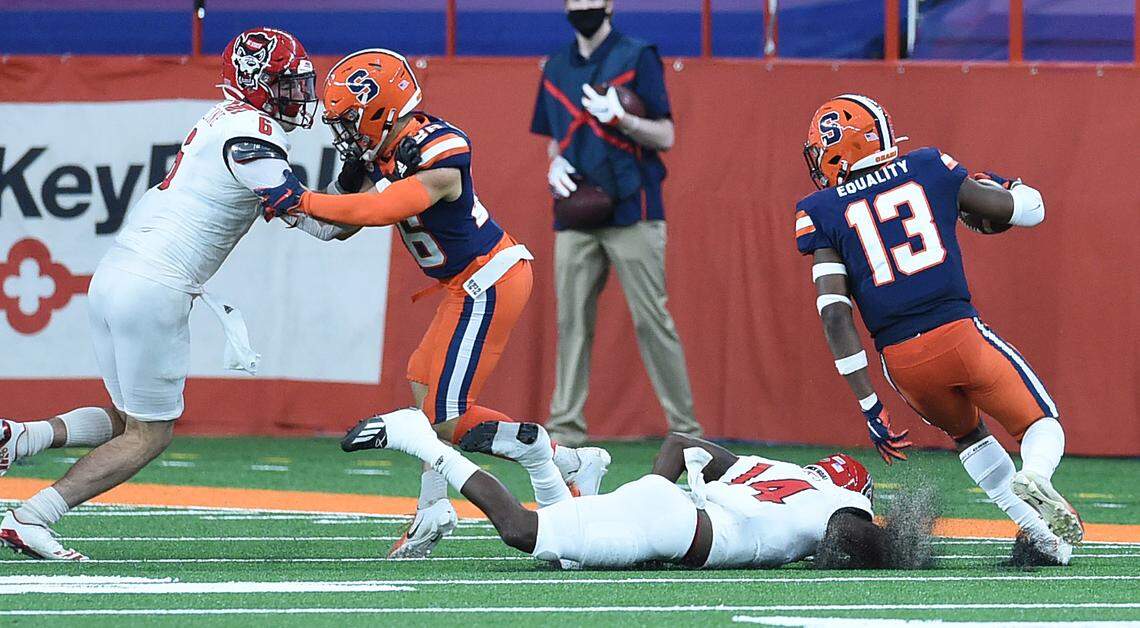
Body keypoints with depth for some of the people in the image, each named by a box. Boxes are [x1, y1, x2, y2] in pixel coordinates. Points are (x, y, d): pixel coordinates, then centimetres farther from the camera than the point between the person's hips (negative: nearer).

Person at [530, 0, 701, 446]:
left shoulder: (637, 58, -1)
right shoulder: (556, 69, 15)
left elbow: (665, 137, -4)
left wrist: (620, 119, -21)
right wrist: (556, 165, 3)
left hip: (631, 211, -5)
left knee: (651, 320, -7)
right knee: (572, 321, 2)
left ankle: (685, 428, -4)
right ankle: (566, 427, 5)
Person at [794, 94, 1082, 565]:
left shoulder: (823, 213, 5)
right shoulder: (928, 170, 9)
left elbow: (835, 314, -5)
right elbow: (1029, 208, 16)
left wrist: (868, 404, -4)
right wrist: (997, 189, 40)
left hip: (902, 360, 1)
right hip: (961, 332, -1)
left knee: (967, 433, 30)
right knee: (1042, 425, 16)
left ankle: (1034, 526, 14)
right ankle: (1033, 480, -19)